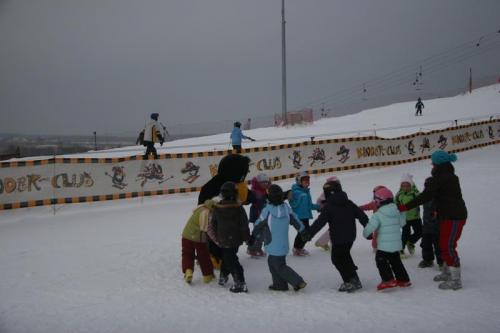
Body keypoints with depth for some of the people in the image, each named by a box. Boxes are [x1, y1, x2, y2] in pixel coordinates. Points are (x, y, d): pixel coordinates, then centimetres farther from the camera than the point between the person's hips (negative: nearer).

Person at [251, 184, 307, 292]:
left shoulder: (267, 210, -18)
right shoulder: (287, 208, -2)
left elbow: (258, 225, -6)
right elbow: (295, 221, 8)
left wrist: (253, 236, 10)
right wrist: (303, 231, 24)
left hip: (273, 246, -6)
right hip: (283, 245, 7)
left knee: (280, 267, 4)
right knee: (272, 262, 21)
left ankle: (298, 282, -1)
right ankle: (279, 284, 24)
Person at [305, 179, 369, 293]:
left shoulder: (328, 206, -14)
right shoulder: (349, 203, 6)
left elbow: (319, 222, -19)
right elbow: (362, 215, 7)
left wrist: (309, 233, -16)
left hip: (338, 238, -7)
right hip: (351, 236, 7)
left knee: (337, 259, 7)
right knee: (345, 256, 24)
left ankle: (350, 282, 2)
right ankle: (354, 279, 26)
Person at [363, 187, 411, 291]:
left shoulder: (378, 215, -15)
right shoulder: (397, 211, 4)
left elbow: (370, 227, -17)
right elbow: (402, 223, 17)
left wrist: (366, 234, 2)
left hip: (384, 245, -7)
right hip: (396, 243, 7)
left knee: (381, 261, 3)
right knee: (396, 261, 20)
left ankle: (388, 280, -4)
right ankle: (403, 279, 24)